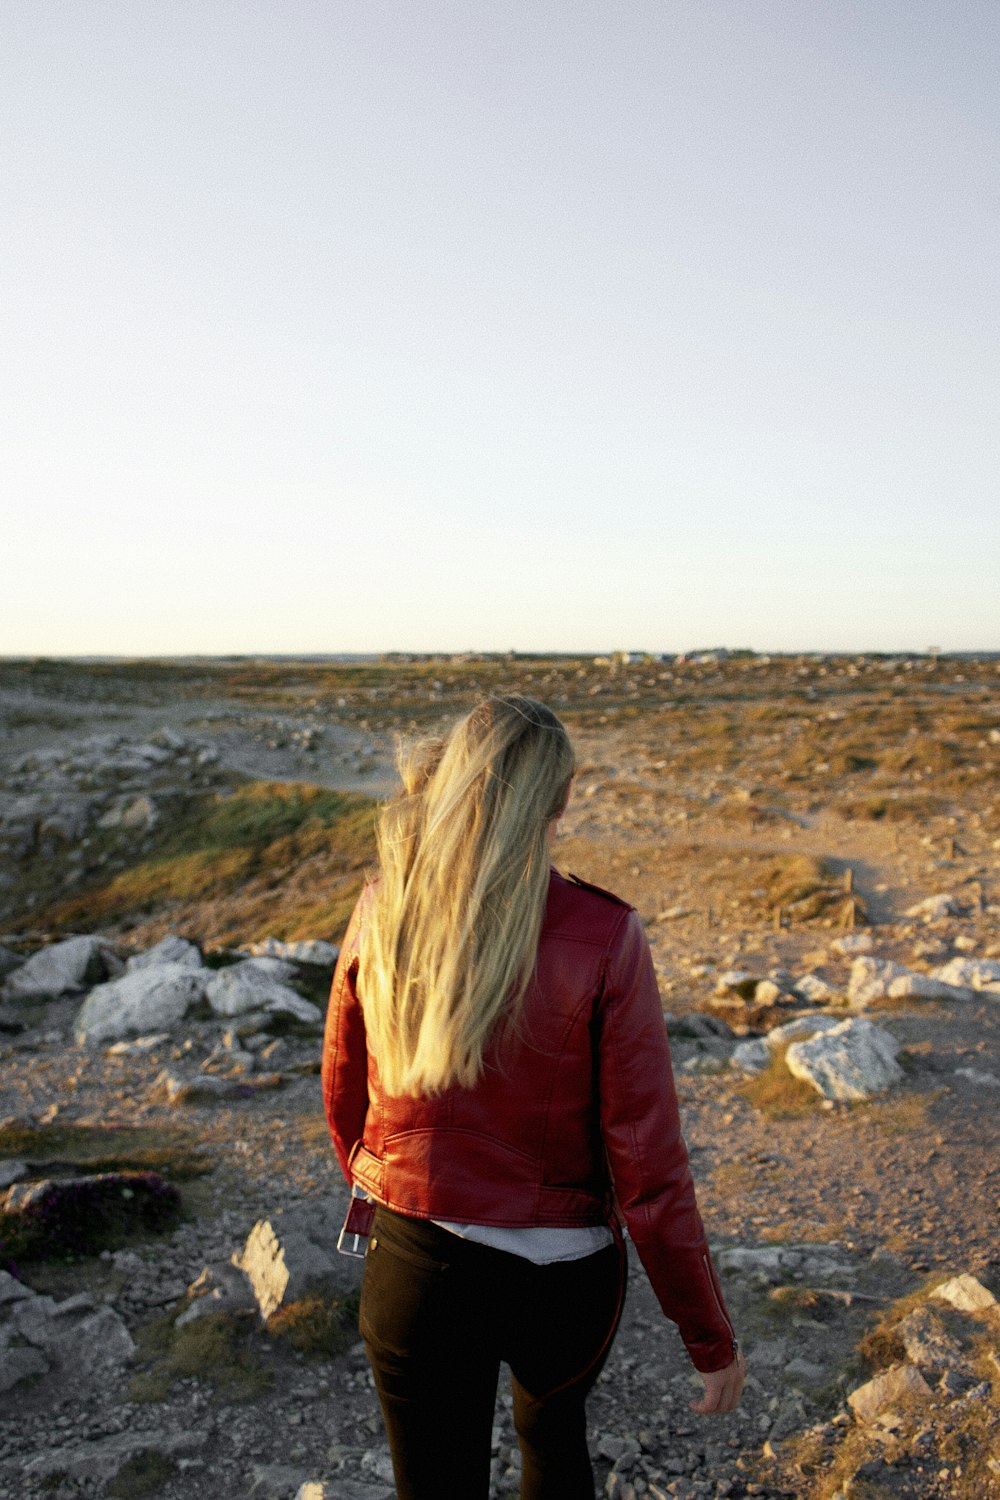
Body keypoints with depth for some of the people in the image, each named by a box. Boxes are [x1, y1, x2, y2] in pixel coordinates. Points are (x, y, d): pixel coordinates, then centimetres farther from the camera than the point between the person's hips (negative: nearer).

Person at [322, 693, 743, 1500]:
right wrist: (711, 1337, -4)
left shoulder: (383, 913, -13)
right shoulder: (603, 938, -21)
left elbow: (343, 1096, 2)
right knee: (553, 1431, 32)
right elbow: (648, 1162, -17)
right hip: (560, 1279, -1)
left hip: (413, 1267, 1)